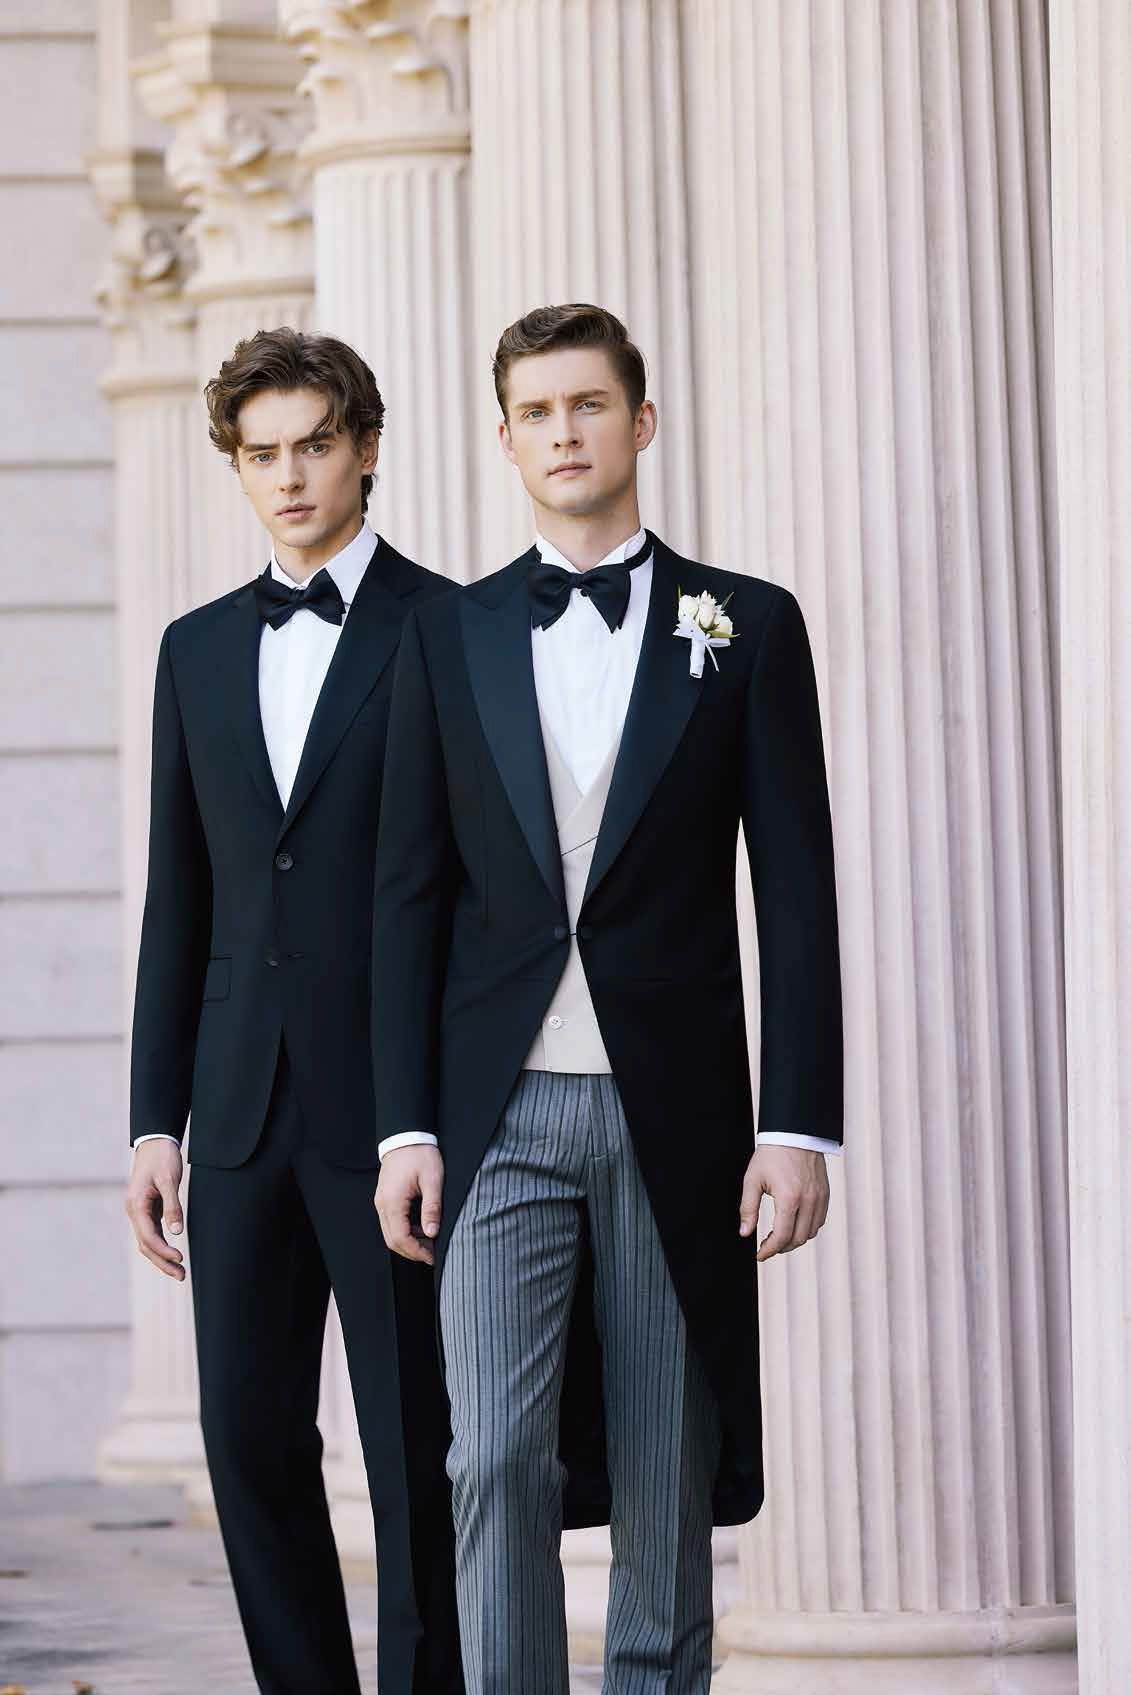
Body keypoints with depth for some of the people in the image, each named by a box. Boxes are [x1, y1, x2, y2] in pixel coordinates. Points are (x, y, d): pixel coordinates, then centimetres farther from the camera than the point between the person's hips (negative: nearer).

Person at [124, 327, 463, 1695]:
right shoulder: (199, 650, 14)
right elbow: (179, 904, 15)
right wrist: (156, 1120, 9)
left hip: (397, 1104, -5)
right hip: (244, 1106, 5)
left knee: (416, 1449, -2)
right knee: (250, 1435, 4)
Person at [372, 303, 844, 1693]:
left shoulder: (747, 628, 5)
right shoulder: (446, 639, 9)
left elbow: (795, 894, 1)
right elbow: (410, 896, 7)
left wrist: (799, 1124, -6)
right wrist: (405, 1125, -1)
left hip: (672, 1118, 0)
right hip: (501, 1115, 0)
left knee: (665, 1481, 4)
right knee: (496, 1457, -12)